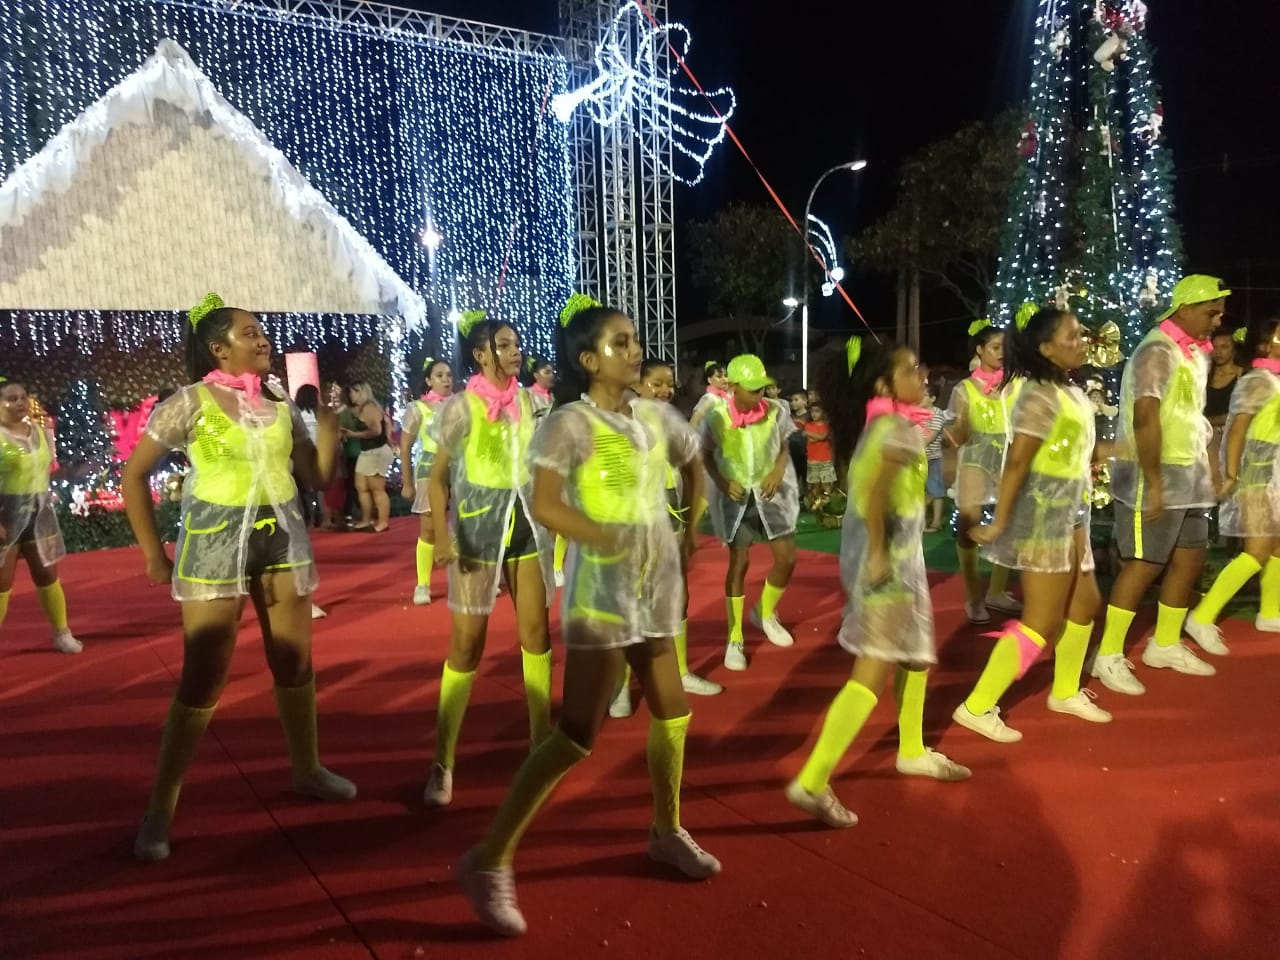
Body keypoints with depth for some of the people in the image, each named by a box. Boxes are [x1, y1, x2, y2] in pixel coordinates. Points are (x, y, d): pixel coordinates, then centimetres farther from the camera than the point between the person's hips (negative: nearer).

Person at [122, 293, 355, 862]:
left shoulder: (280, 406, 5)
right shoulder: (191, 402, -8)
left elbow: (320, 478, 7)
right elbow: (134, 475, -5)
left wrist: (326, 417, -6)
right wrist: (152, 552, -6)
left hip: (283, 538, 5)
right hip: (215, 542, -4)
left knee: (295, 664, 12)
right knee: (203, 679, -1)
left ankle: (306, 770, 30)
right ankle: (160, 806, 14)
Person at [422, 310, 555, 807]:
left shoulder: (528, 400, 5)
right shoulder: (460, 407, -9)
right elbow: (438, 478, -8)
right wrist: (441, 537, -20)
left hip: (527, 521, 5)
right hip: (478, 524, -4)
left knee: (536, 631, 8)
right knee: (467, 643, -2)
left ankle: (542, 737, 24)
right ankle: (443, 762, 7)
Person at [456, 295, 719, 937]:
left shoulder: (655, 416, 6)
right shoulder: (569, 423, -13)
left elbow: (693, 467, 24)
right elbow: (544, 505, -22)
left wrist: (691, 528, 15)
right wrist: (611, 542, -31)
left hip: (656, 585, 7)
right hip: (600, 589, -7)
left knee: (672, 712, 17)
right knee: (577, 735, -7)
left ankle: (666, 832, 38)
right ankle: (490, 860, 5)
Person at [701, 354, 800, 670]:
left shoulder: (775, 411, -8)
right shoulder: (716, 417, -14)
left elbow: (784, 447, 7)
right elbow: (706, 456, 0)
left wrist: (778, 472, -11)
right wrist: (722, 483, -15)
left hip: (769, 491, 2)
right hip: (735, 496, -2)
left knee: (787, 557, -2)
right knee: (738, 564, 1)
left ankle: (765, 612, 27)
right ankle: (734, 639, 13)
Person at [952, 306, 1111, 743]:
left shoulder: (1073, 392, 10)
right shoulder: (1040, 396, -20)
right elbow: (1016, 462, -24)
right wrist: (999, 523, -25)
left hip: (1069, 514, 10)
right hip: (1042, 515, -10)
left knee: (1084, 602, 19)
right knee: (1042, 619, -7)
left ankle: (1065, 692, 38)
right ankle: (977, 707, -2)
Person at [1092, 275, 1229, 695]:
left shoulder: (1195, 352, 13)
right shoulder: (1158, 352, -15)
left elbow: (1190, 417, 18)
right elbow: (1145, 419, -22)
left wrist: (1206, 469, 13)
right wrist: (1154, 483, -25)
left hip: (1188, 474, 9)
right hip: (1153, 476, -9)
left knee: (1190, 557, 13)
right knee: (1145, 564, -6)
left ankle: (1165, 644, 27)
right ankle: (1108, 656, 2)